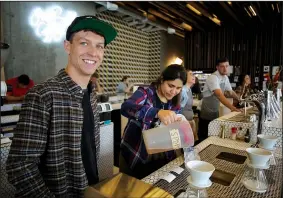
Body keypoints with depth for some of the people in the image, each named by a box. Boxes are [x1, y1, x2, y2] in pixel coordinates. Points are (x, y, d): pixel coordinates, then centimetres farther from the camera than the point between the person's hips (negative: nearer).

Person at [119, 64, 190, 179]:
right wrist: (157, 112, -48)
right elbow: (125, 108, -34)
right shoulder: (145, 93, -14)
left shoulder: (175, 105, 2)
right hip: (134, 157, -4)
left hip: (161, 159, 4)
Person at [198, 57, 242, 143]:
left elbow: (231, 92, 18)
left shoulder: (225, 78, 5)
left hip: (216, 112, 8)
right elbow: (219, 95, -35)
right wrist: (232, 108, -44)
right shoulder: (213, 77, -22)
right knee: (203, 137, 2)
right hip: (206, 113, -8)